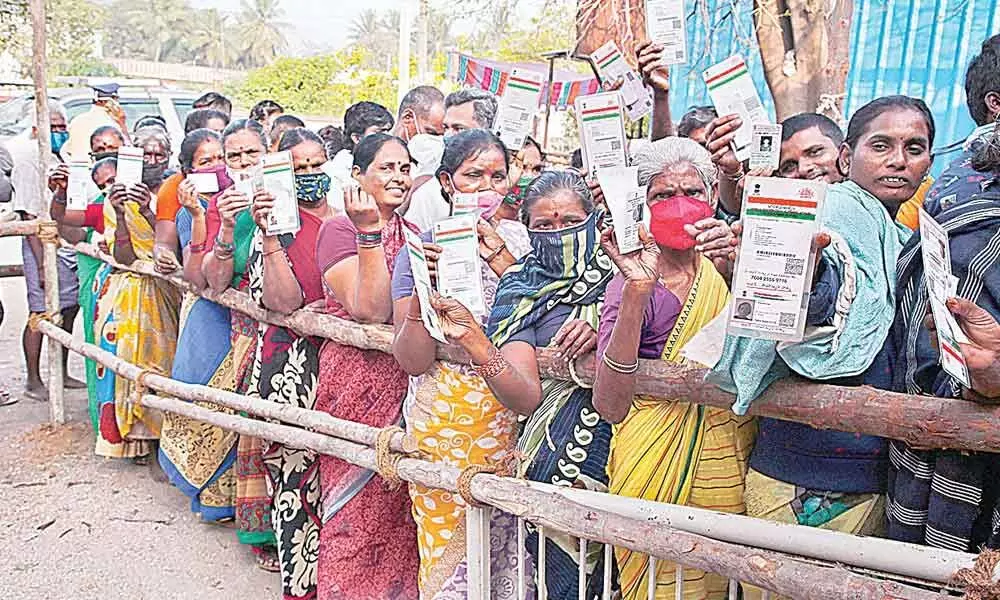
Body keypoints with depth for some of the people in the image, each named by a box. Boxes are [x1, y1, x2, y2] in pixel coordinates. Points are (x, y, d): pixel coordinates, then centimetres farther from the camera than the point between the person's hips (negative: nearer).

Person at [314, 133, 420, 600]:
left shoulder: (414, 234, 13)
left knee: (399, 503, 11)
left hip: (406, 382, 5)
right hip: (356, 381, -5)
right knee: (357, 505, 3)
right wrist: (369, 232, -22)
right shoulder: (338, 230, -5)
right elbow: (370, 310, -19)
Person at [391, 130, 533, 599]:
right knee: (448, 536, 5)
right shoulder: (421, 249, 0)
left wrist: (499, 257, -15)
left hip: (511, 413, 2)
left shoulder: (519, 237, 6)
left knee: (509, 535, 8)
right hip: (443, 417, -2)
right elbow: (413, 361, -7)